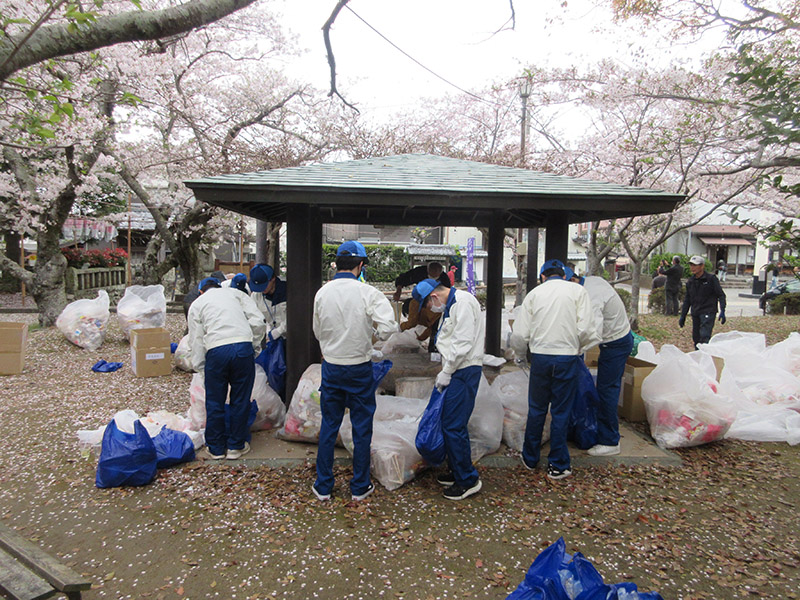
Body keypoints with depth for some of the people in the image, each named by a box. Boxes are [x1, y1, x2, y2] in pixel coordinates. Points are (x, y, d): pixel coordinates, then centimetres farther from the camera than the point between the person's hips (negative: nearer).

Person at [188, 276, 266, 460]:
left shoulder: (197, 304, 21)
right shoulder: (236, 293, 21)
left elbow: (196, 340, 14)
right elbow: (258, 321, 8)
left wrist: (200, 367, 20)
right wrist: (255, 347, 17)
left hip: (215, 352, 0)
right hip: (243, 347, 0)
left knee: (214, 403, 14)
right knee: (240, 400, 12)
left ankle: (216, 448, 27)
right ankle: (236, 446, 23)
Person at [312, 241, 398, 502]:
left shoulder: (322, 292, -3)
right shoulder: (366, 292, -15)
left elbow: (318, 331, 7)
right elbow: (388, 326, -22)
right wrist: (379, 336, -1)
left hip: (330, 367, 3)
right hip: (359, 368, -3)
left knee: (328, 426, 14)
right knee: (361, 428, 11)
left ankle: (323, 486, 24)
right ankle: (360, 487, 23)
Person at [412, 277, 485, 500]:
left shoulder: (463, 302, -14)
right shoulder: (451, 305, 18)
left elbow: (463, 343, -21)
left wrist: (446, 373, -14)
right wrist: (445, 371, 15)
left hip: (465, 371, -10)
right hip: (456, 371, 10)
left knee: (454, 425, -8)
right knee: (449, 422, 14)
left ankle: (468, 480, 3)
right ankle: (456, 472, 27)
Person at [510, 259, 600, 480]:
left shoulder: (534, 293, 5)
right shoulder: (578, 291, 2)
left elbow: (519, 333, 1)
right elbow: (585, 329, -8)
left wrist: (520, 356, 18)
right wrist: (580, 349, 11)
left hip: (540, 356, 1)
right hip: (567, 357, -1)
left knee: (536, 409, 14)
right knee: (561, 412, 8)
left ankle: (530, 459, 27)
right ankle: (558, 465, 18)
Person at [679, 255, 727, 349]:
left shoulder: (711, 278, -3)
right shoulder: (690, 281, 12)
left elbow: (721, 295, -3)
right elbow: (687, 300, 19)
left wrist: (722, 311, -14)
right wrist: (683, 316, 17)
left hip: (708, 313, -6)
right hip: (695, 313, 6)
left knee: (704, 336, -18)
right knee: (696, 337, 8)